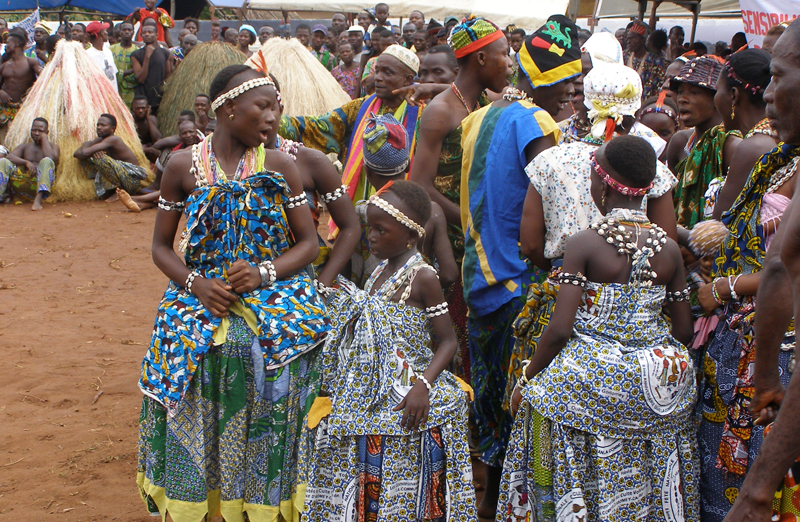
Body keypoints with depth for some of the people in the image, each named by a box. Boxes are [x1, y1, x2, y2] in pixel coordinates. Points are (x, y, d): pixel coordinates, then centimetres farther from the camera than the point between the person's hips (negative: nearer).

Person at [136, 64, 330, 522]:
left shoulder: (281, 167, 4)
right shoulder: (184, 166, 3)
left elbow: (309, 242, 3)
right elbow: (161, 247, 7)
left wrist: (264, 273, -15)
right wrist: (195, 283, -12)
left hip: (271, 291, 0)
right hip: (201, 296, 1)